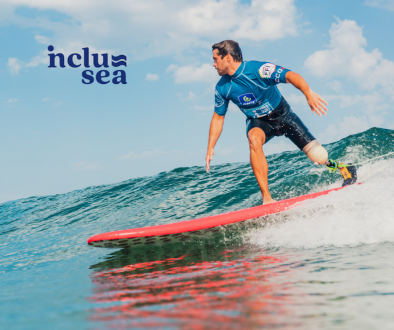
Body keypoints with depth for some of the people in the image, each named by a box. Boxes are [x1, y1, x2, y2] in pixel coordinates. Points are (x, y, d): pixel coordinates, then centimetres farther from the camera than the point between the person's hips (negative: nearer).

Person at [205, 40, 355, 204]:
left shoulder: (258, 69, -27)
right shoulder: (222, 88, -11)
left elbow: (290, 76, -38)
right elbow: (218, 117, 2)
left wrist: (308, 92, -56)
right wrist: (210, 147, -4)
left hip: (283, 116, -2)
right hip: (258, 122, 2)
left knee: (319, 157, -10)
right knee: (254, 139, -35)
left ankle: (343, 170, 27)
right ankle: (266, 197, -34)